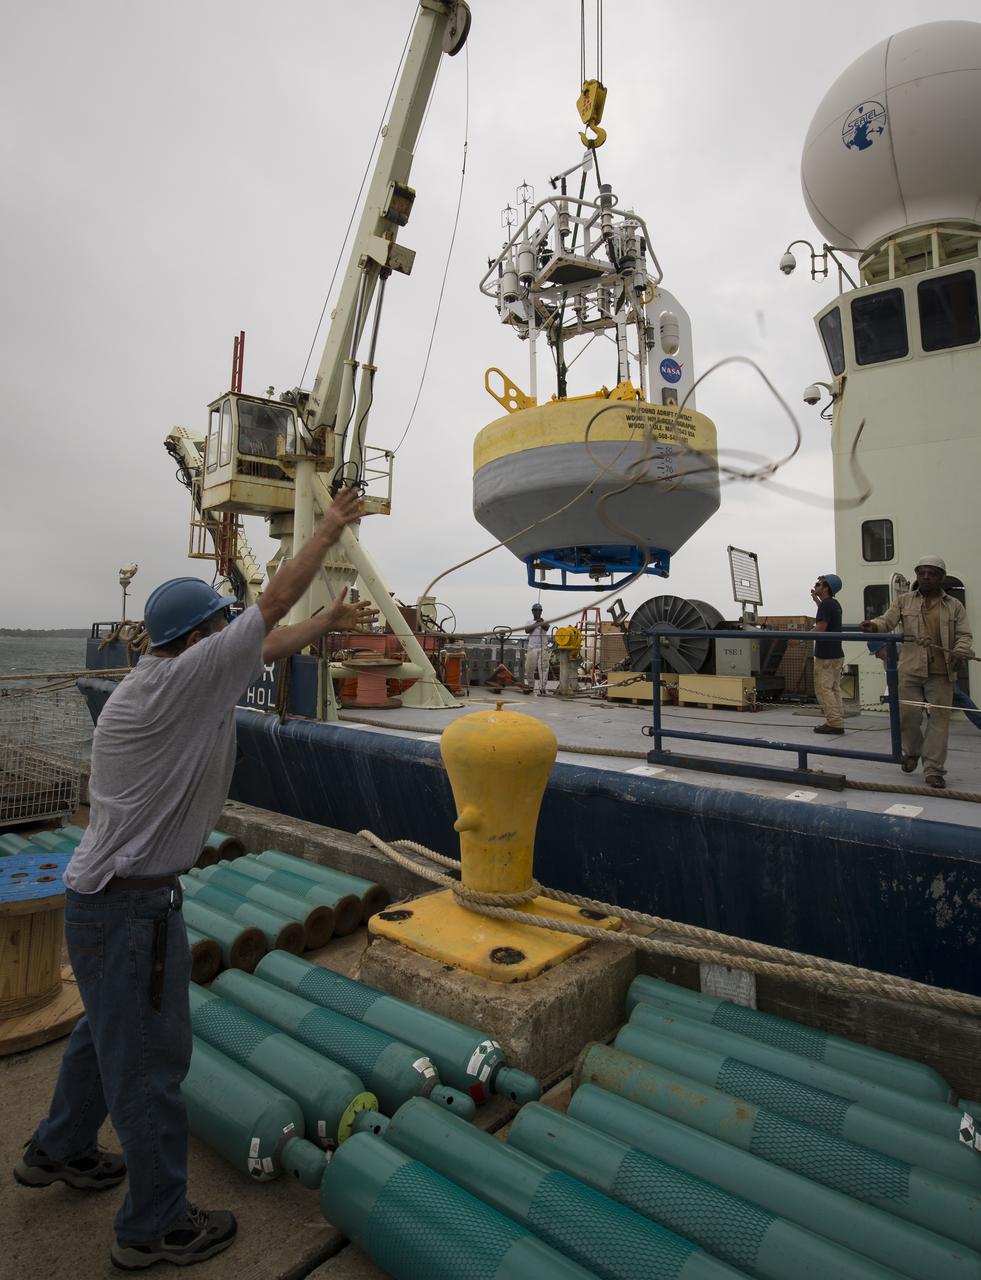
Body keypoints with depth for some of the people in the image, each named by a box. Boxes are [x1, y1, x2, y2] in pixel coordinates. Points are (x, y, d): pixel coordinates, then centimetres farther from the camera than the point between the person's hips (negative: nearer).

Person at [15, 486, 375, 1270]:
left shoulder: (158, 677, 5)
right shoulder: (184, 680, -22)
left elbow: (270, 646, 14)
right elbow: (274, 605, -19)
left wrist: (329, 623, 16)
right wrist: (330, 529, -8)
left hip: (106, 893, 10)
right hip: (133, 904, -10)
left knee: (108, 1028, 28)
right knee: (151, 1057, 7)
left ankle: (60, 1151, 50)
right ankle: (155, 1226, 26)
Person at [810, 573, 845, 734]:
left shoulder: (826, 604, -15)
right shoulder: (834, 604, 14)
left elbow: (820, 629, -21)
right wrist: (816, 599, 34)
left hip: (826, 655, -9)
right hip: (836, 654, 9)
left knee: (823, 689, -6)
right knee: (834, 689, 11)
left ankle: (834, 723, -7)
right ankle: (837, 722, 13)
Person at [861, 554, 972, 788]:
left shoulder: (955, 606, 10)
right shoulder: (904, 601, 11)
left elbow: (964, 635, 5)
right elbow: (887, 621, 0)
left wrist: (960, 652, -17)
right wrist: (873, 625, -23)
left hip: (941, 672, 0)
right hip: (910, 669, 0)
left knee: (939, 719, -1)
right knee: (907, 714, 1)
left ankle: (933, 770, 8)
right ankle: (912, 751, 31)